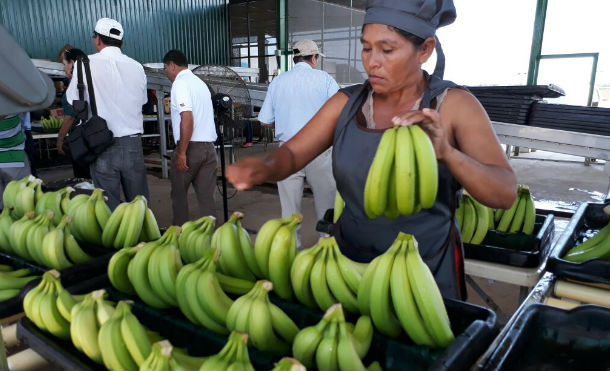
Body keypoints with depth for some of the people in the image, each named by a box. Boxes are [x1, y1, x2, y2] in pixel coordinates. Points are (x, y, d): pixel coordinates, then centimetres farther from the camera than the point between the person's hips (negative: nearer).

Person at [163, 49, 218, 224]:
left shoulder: (180, 83, -8)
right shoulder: (201, 83, 17)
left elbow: (187, 119, -21)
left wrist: (182, 153, -19)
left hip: (191, 146, -7)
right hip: (209, 146, 7)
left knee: (179, 193, 11)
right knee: (207, 196, 5)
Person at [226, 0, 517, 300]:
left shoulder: (453, 105, -12)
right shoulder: (346, 103, -4)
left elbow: (505, 194, -18)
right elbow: (292, 154, -4)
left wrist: (446, 153, -36)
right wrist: (266, 168, -27)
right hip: (349, 263, 3)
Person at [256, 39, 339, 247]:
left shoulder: (277, 82, 7)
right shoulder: (325, 79, -1)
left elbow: (264, 121, 8)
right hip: (319, 151, -2)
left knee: (289, 206, 10)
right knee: (326, 203, 11)